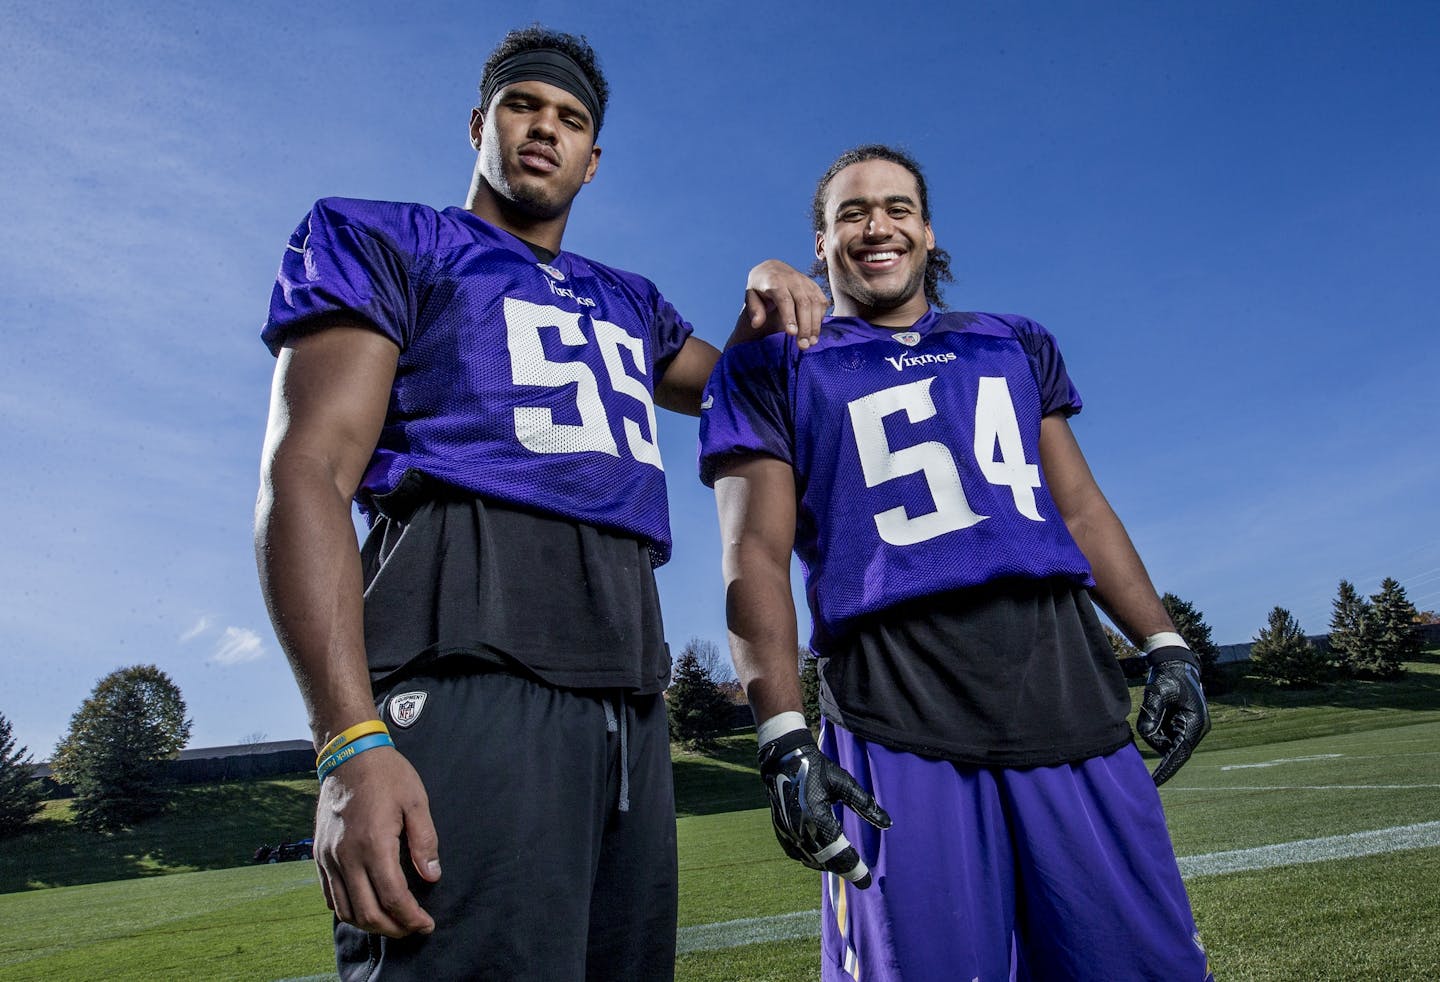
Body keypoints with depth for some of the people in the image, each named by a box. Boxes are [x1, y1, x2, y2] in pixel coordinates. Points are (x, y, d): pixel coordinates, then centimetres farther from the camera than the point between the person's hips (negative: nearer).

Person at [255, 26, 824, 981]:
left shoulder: (627, 301, 26)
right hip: (470, 665, -6)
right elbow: (306, 478, -4)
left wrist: (764, 307, 16)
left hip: (629, 687, 7)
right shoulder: (383, 243, 9)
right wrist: (352, 744, -17)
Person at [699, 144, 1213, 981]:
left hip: (1070, 691, 4)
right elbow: (757, 555, -2)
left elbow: (1080, 508, 19)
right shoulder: (778, 369, 7)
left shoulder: (1015, 346, 21)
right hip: (899, 718, -4)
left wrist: (1166, 645, 10)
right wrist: (784, 734, -11)